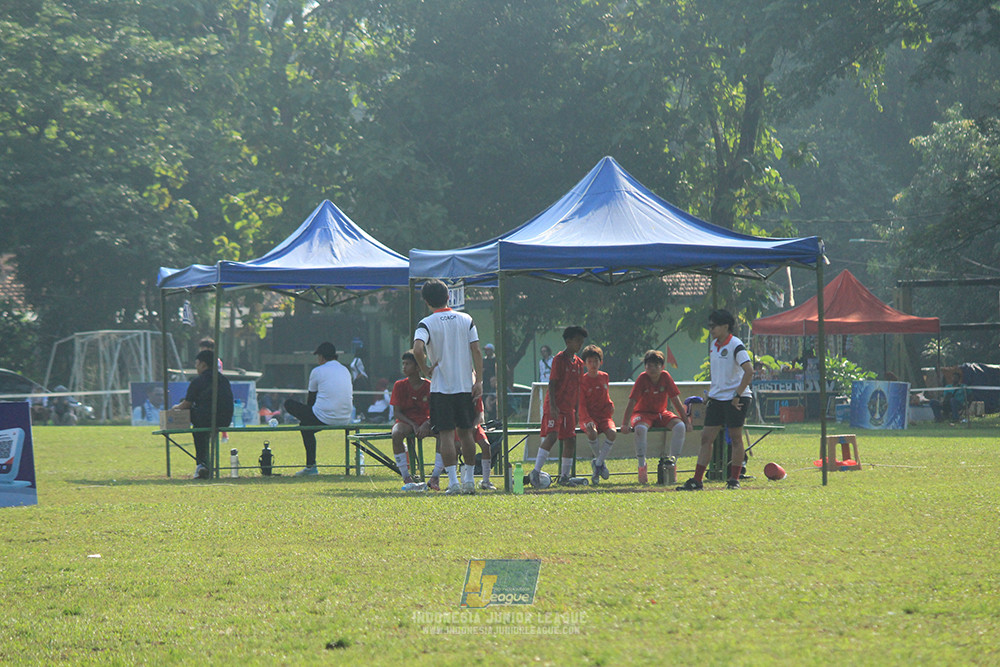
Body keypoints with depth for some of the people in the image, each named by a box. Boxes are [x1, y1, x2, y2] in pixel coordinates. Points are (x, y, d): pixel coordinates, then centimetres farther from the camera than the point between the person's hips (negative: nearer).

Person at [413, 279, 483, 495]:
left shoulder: (426, 324, -6)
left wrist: (425, 369, -7)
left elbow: (418, 348, -23)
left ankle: (453, 482, -9)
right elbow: (476, 351, 0)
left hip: (441, 387, -3)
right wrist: (479, 381, 1)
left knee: (446, 434, -2)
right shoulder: (466, 320, 4)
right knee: (465, 432, 13)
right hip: (465, 385, 3)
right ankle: (469, 479, 17)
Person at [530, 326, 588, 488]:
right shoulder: (559, 359, -8)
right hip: (555, 406, -8)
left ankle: (565, 476, 15)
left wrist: (577, 410, 19)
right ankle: (535, 472, -18)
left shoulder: (578, 363, 14)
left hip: (569, 408, 8)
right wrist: (552, 406, -21)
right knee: (552, 436, -20)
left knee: (570, 440, 6)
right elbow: (552, 383, -12)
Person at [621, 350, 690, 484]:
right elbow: (632, 402, -18)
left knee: (680, 426, -25)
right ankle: (642, 467, -29)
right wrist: (625, 424, -27)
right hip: (642, 413, -3)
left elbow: (675, 400, -2)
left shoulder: (665, 376, -6)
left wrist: (686, 421, -5)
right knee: (641, 428, -38)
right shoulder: (642, 378, -14)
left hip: (661, 413, 3)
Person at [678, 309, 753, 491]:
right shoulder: (713, 345, 11)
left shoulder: (735, 345, -13)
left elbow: (749, 371, -20)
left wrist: (738, 395, -19)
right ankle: (696, 481, 0)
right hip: (716, 399, 8)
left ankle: (734, 479, 9)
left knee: (735, 438, 0)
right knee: (706, 438, 2)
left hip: (735, 400, -8)